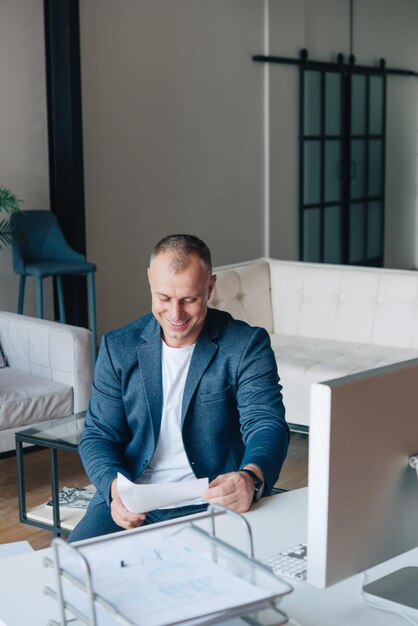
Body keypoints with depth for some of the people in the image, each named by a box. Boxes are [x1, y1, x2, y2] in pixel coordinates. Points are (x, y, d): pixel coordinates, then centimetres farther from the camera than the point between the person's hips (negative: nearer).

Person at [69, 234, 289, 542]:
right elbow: (98, 435, 4)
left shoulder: (247, 345, -2)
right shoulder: (118, 347, 5)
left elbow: (267, 424, -12)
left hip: (215, 503, -1)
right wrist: (116, 489, -20)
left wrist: (251, 479, -36)